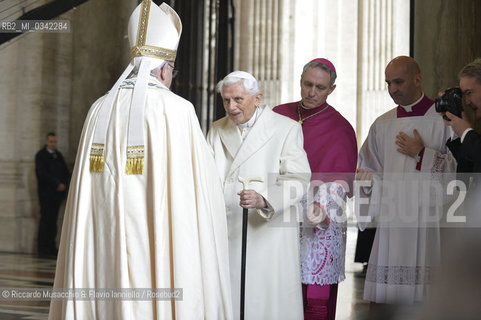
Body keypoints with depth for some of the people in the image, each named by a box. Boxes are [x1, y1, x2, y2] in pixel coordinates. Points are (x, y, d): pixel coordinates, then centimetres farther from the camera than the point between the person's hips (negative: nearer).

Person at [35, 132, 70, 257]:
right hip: (46, 192, -6)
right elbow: (42, 174, -10)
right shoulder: (41, 155, 0)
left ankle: (52, 248, 6)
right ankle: (42, 248, -6)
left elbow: (66, 172, 17)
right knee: (46, 220, -8)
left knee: (53, 220, 4)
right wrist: (57, 184, -13)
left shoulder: (58, 155, 18)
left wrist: (64, 184, -2)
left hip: (57, 192, 6)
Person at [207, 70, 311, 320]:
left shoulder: (286, 129, -1)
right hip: (225, 233, 4)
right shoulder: (217, 131, 14)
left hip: (267, 235, -3)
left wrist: (263, 200, -26)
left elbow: (296, 181, -10)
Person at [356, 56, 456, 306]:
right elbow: (371, 172, 17)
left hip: (429, 223, -4)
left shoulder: (444, 119, 2)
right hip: (390, 223, 4)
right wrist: (363, 178, -4)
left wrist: (422, 154, -10)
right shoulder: (382, 125, 15)